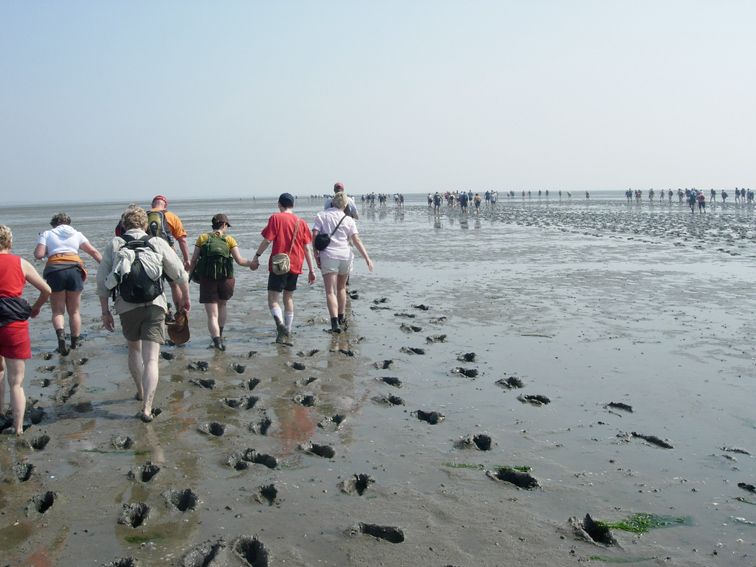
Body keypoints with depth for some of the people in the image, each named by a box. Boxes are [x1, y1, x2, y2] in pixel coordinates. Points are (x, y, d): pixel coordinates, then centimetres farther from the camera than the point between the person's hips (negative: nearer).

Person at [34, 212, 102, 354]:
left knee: (57, 311, 8)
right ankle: (75, 342, 16)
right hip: (74, 270, 1)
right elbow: (93, 251, 10)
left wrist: (47, 252, 21)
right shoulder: (76, 234, 18)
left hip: (55, 270, -1)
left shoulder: (46, 234, 13)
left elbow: (38, 255, 0)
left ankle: (60, 333, -19)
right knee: (74, 311, 14)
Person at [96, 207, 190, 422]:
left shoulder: (114, 245, 6)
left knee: (134, 349, 26)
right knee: (151, 359, -3)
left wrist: (105, 311, 10)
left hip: (126, 307, 2)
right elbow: (180, 274, 7)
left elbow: (102, 281, 3)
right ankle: (147, 408, -11)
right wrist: (185, 299, 22)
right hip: (154, 306, -1)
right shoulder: (158, 243, 4)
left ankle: (141, 391, 38)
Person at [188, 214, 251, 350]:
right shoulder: (229, 239, 4)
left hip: (206, 279, -1)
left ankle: (217, 340, -19)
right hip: (225, 278, 1)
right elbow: (239, 260, -3)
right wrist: (251, 263, 14)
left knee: (212, 315, 0)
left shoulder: (203, 238, 6)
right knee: (222, 305, 29)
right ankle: (219, 335, 36)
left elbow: (193, 260, 3)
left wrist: (190, 276, 14)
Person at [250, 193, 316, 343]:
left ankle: (280, 323, -30)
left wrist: (256, 257, -2)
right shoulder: (301, 222, 7)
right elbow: (307, 248, 5)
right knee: (289, 297, 18)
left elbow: (267, 240, -11)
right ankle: (287, 331, 25)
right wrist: (311, 269, 9)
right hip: (295, 265, 5)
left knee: (273, 298, -4)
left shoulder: (275, 218, -5)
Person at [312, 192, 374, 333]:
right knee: (341, 288, 21)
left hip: (328, 256, -2)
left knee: (330, 291, -5)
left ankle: (334, 322, -21)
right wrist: (367, 258, 0)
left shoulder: (321, 216, 4)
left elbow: (314, 235, -5)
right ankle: (341, 319, 31)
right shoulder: (348, 220, 6)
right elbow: (356, 240, -1)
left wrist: (316, 255, 1)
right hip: (346, 256, 2)